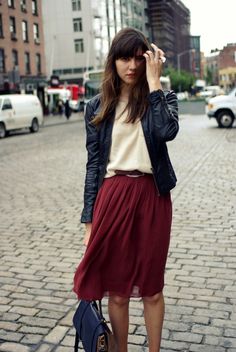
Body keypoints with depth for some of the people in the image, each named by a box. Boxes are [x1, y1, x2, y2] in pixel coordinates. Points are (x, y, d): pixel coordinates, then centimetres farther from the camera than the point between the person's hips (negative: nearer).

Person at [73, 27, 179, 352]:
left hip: (152, 197, -1)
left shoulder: (160, 99, 4)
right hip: (112, 197, 1)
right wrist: (89, 219, 3)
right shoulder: (98, 107, 6)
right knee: (117, 290, 10)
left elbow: (167, 131, -19)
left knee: (152, 288, 11)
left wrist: (154, 81, -13)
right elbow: (93, 163, 5)